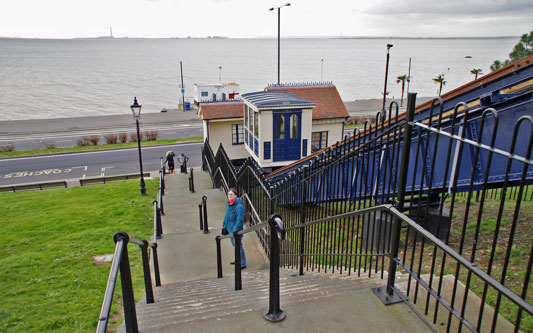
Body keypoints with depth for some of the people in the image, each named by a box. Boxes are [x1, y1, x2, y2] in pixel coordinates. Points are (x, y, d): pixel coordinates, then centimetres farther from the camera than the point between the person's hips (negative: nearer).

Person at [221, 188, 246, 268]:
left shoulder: (239, 206, -23)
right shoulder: (228, 204, 5)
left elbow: (240, 220, -24)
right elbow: (226, 216, 16)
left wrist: (235, 230, -25)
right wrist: (224, 226, 16)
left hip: (236, 230, -9)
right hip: (230, 229, 9)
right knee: (234, 244, 22)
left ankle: (242, 264, 12)